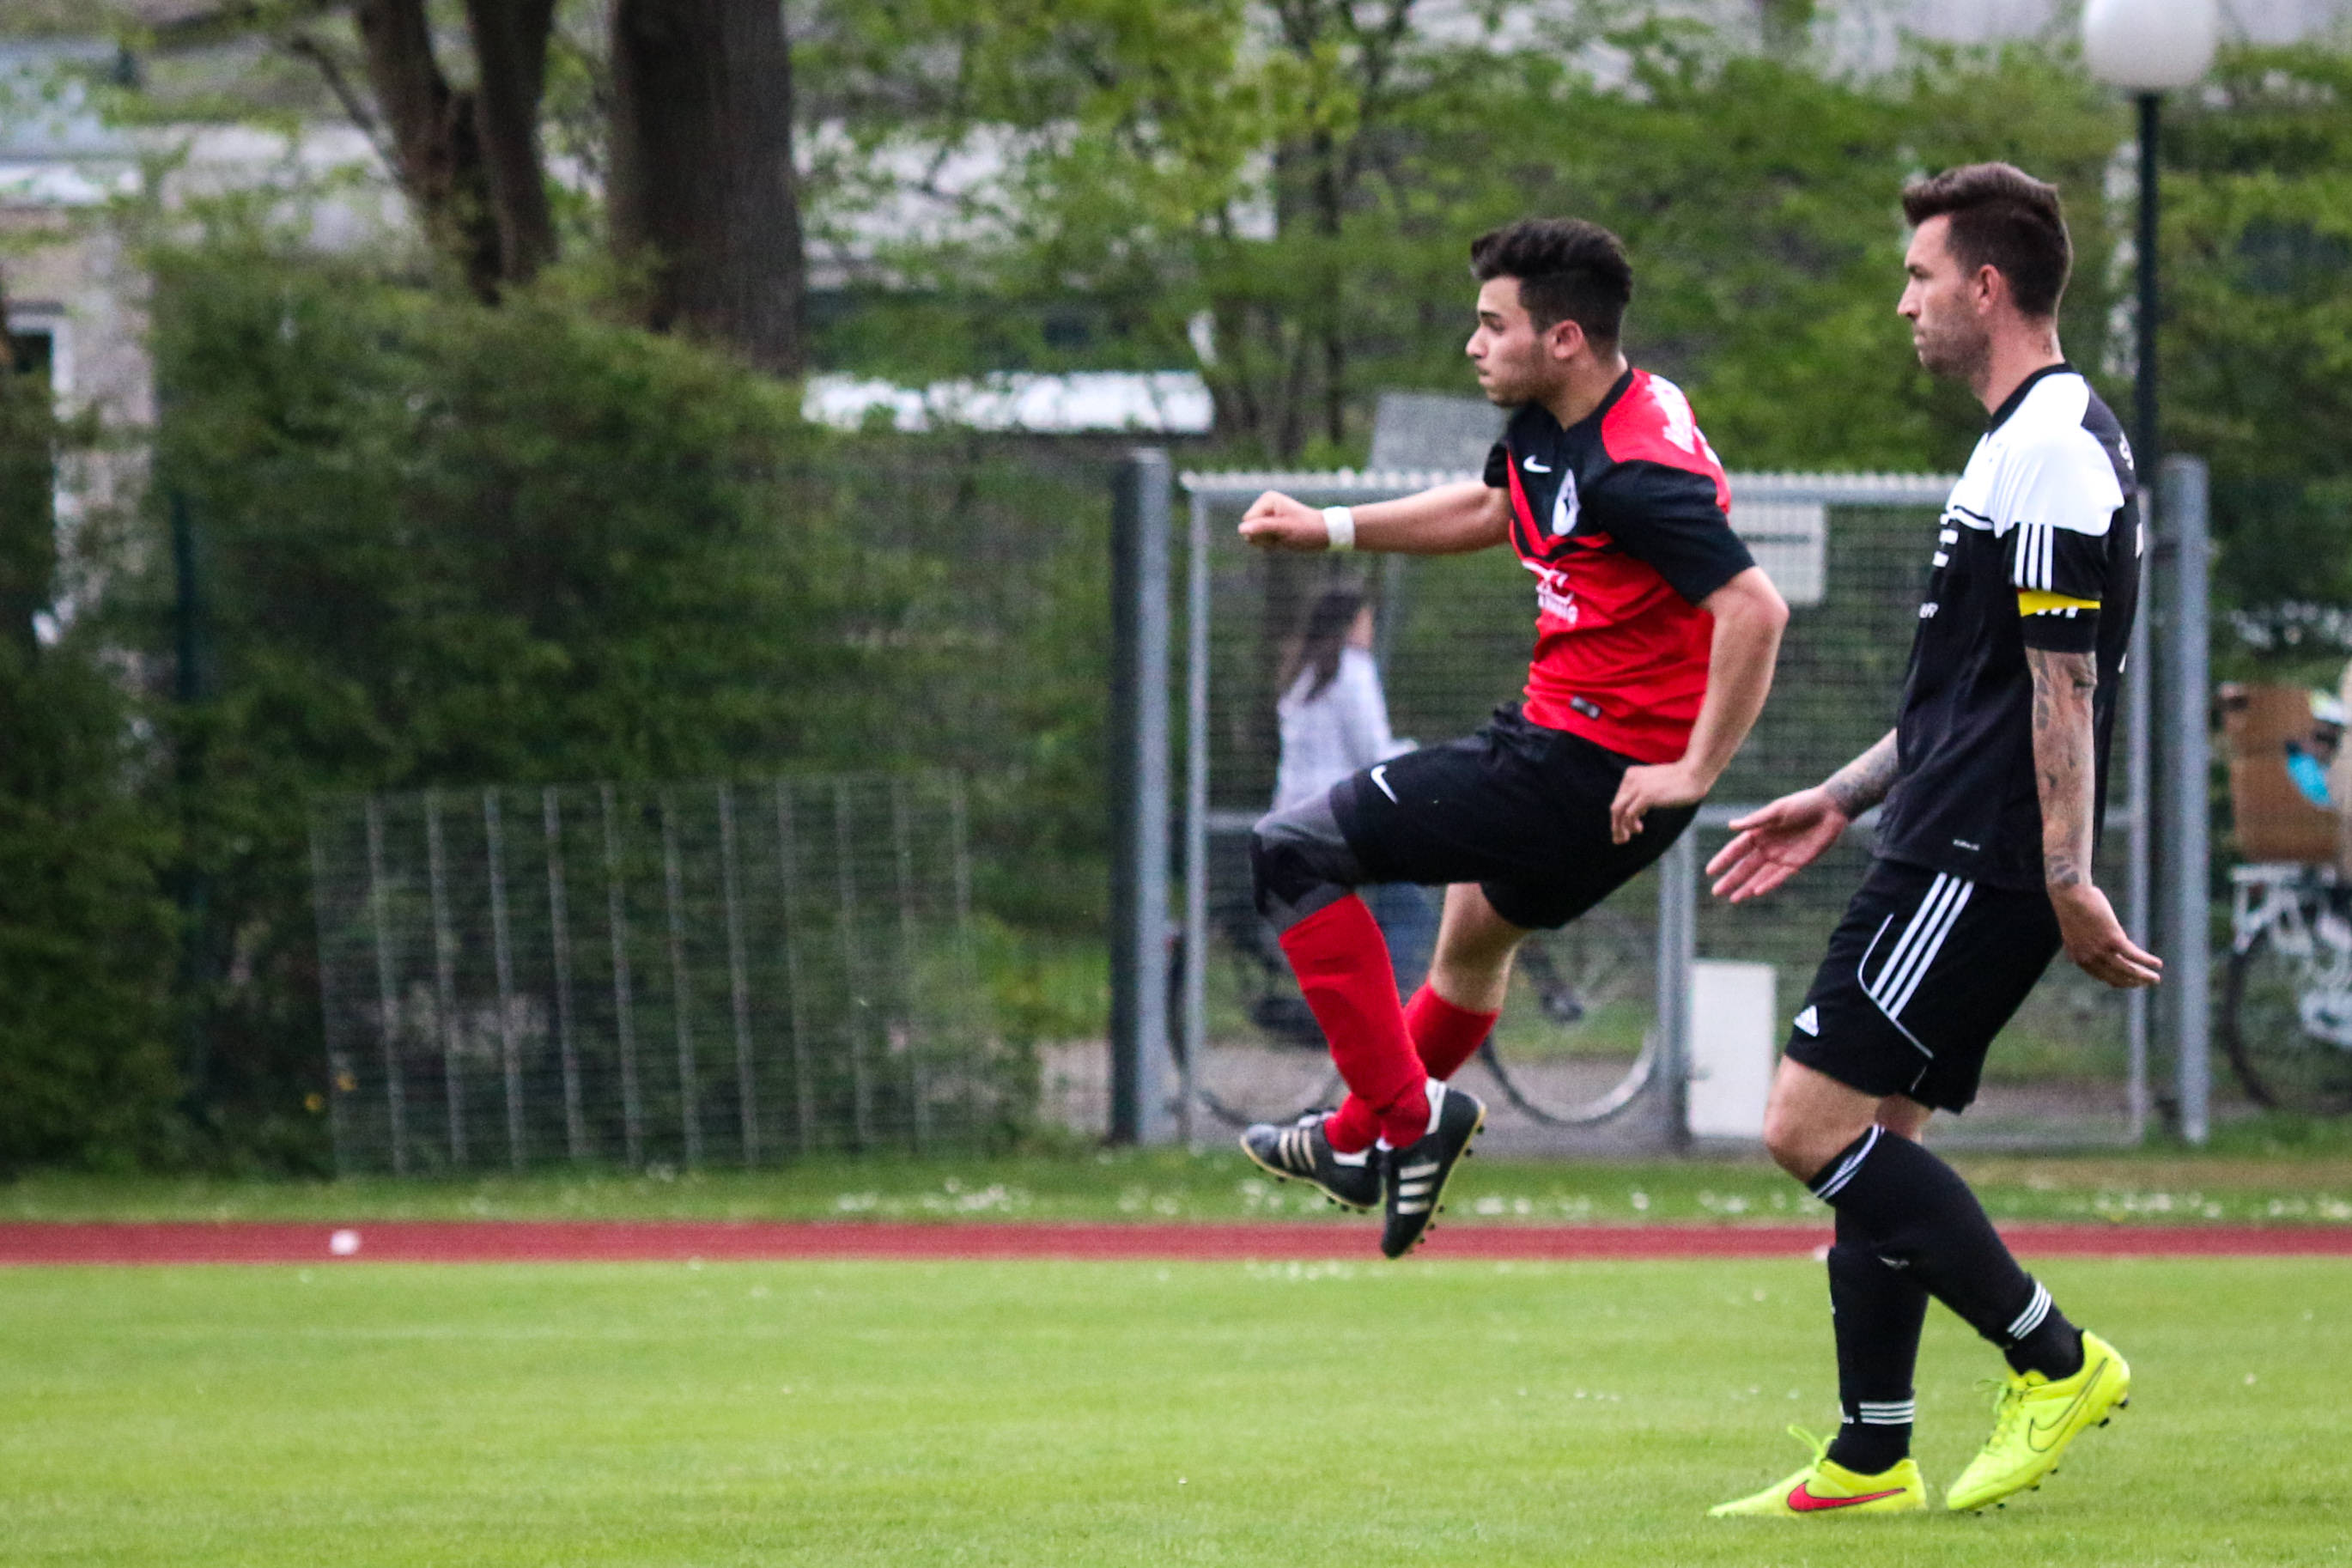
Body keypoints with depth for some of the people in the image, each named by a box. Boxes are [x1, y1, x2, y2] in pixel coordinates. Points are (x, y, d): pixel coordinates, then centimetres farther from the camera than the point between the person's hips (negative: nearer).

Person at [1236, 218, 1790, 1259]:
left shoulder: (1638, 470, -27)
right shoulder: (1549, 427, 4)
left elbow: (1755, 610, -33)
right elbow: (1488, 510, 26)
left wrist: (1695, 771, -29)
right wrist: (1326, 529, 21)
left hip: (1593, 768, -10)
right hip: (1559, 735, 10)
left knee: (1295, 848, -6)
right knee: (1477, 925, 34)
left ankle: (1405, 1111, -8)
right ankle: (1356, 1142, 57)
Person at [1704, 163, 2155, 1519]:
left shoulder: (2053, 454, -15)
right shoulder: (2028, 443, 18)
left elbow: (2064, 686, -20)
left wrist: (2070, 885, -23)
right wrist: (1840, 800, 28)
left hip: (1979, 870, -10)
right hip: (1948, 851, 10)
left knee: (1815, 1125, -13)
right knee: (1872, 1139, 10)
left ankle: (2055, 1359, -6)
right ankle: (1872, 1461, 12)